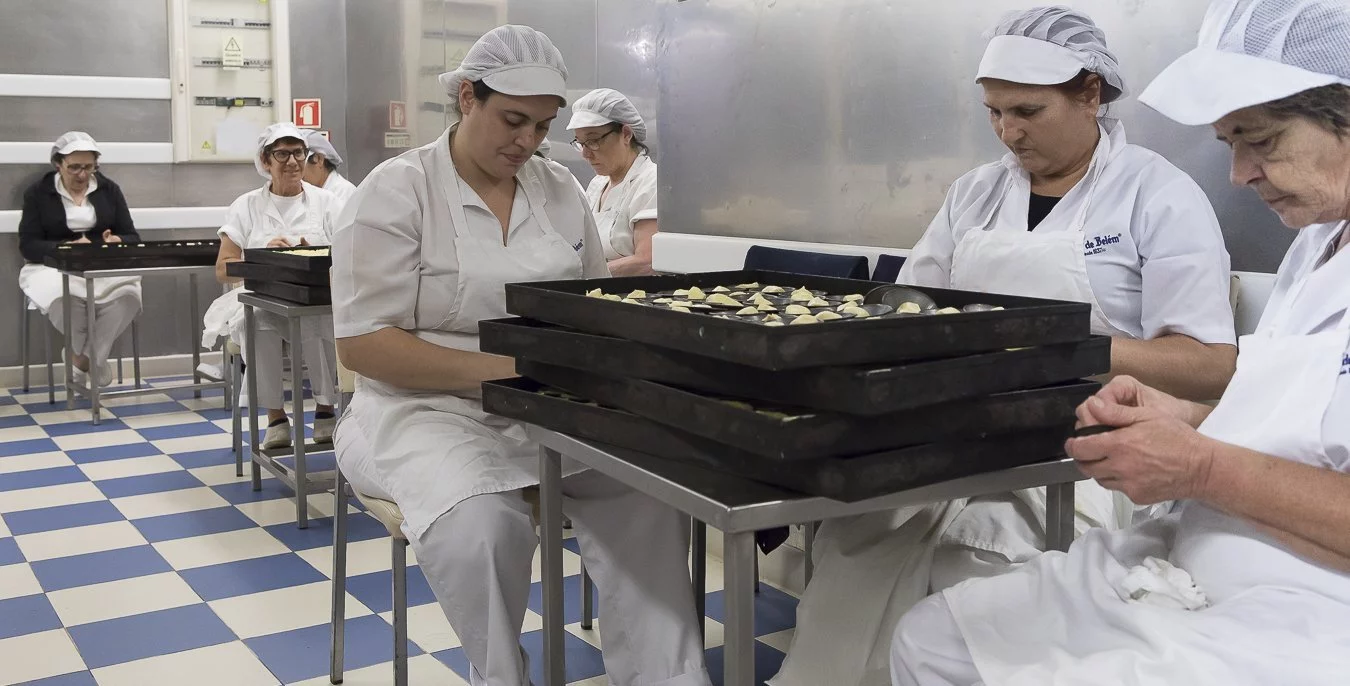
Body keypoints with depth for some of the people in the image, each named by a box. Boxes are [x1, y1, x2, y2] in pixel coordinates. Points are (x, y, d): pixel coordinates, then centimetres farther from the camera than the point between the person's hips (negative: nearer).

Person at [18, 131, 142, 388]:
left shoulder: (109, 189, 10)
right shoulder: (37, 193, 3)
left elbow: (132, 238, 6)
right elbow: (28, 245, -5)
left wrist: (117, 242, -20)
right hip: (52, 266, -2)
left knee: (128, 292, -34)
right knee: (63, 297, -39)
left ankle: (83, 356, -12)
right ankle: (92, 359, -9)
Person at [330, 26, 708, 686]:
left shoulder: (561, 189, 9)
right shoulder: (397, 191, -6)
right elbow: (362, 343, -12)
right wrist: (500, 368, -21)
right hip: (429, 409, -4)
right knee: (484, 520, -34)